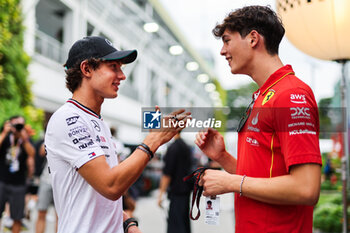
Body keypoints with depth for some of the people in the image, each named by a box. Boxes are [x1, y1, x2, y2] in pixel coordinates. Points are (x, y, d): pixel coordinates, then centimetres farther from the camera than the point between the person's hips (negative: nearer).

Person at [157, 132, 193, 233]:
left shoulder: (173, 148, -16)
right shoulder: (187, 147, 12)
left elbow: (167, 173, -17)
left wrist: (161, 193, -13)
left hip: (177, 192, -9)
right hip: (186, 190, 9)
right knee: (185, 222, 16)